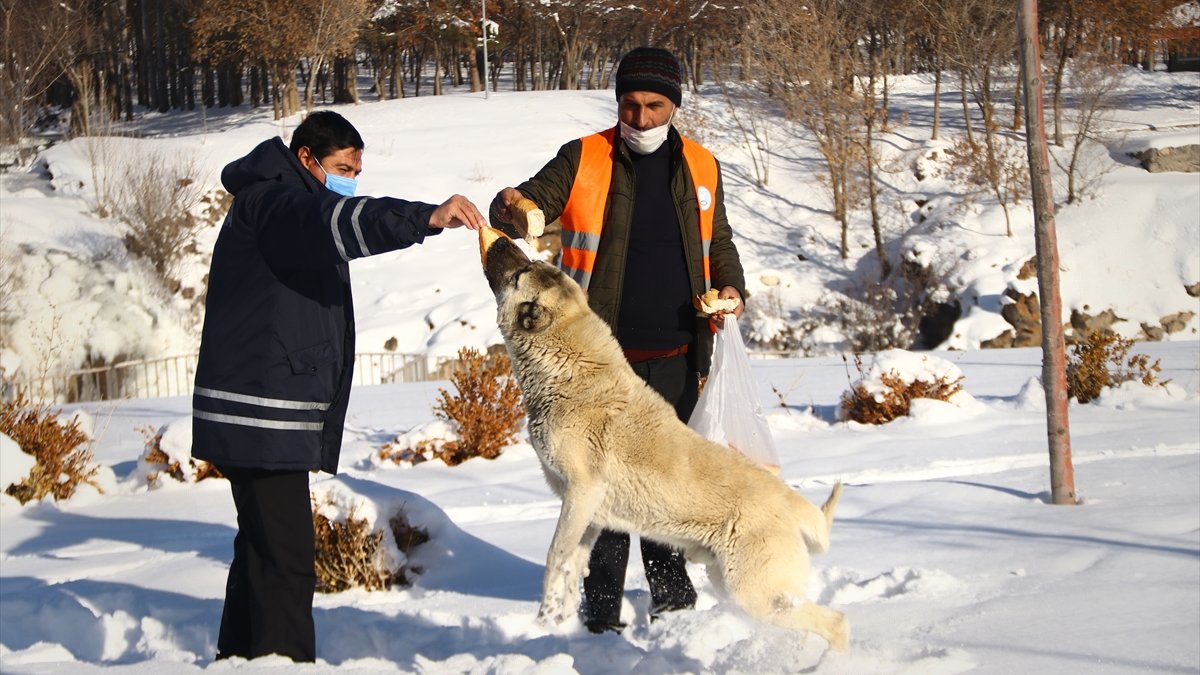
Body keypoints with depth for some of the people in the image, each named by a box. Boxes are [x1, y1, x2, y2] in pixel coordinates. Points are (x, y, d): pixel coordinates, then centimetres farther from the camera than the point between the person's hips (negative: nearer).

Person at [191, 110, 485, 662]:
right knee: (286, 558, -15)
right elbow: (334, 222, -31)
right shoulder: (269, 201, -11)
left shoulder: (294, 210, 25)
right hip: (260, 415, -11)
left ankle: (239, 657, 25)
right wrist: (425, 218, -43)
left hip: (278, 419, 11)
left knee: (263, 549, 16)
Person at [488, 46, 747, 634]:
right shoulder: (583, 160, 0)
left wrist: (731, 287, 2)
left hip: (676, 354, 3)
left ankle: (671, 593, 23)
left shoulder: (701, 167, 10)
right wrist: (511, 206, -32)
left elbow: (718, 241, 21)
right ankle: (602, 606, 5)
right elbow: (534, 200, -8)